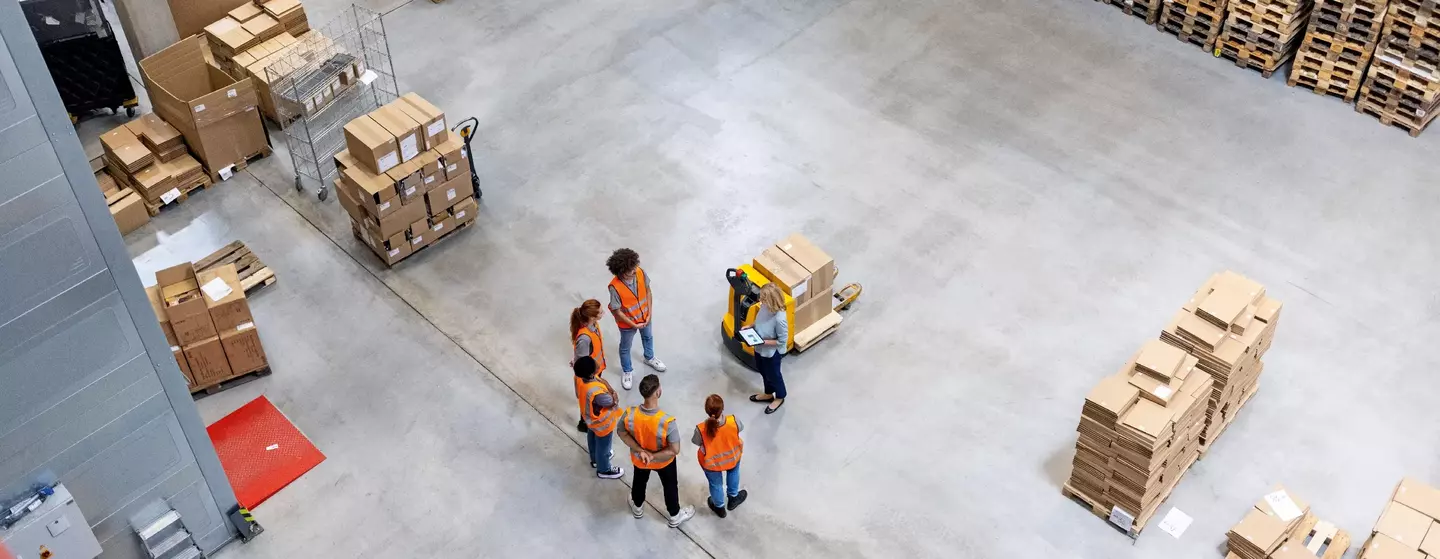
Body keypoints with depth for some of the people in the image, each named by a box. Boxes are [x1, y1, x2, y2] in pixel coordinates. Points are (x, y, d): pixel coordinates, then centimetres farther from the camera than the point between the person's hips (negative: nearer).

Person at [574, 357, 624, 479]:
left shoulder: (581, 378, -26)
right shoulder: (596, 393, -47)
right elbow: (613, 402, -29)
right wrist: (607, 386, -17)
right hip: (601, 423, -7)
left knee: (593, 438, 34)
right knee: (603, 446, 22)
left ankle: (595, 459, 63)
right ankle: (604, 470, 48)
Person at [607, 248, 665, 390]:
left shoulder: (640, 273, -25)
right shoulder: (615, 287, -38)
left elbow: (647, 291, -6)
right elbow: (616, 312, -25)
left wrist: (649, 314, -8)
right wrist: (634, 325, -18)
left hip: (644, 316, 5)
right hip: (627, 323, -5)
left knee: (648, 337, 32)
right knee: (625, 347, 23)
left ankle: (649, 358, 63)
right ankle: (626, 371, 51)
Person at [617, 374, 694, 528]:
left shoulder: (629, 415, -33)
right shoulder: (667, 422, -42)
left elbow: (623, 434, -13)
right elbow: (675, 450, -31)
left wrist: (640, 451, -14)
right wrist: (654, 456, -20)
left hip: (639, 459, 2)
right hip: (663, 461, -2)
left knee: (639, 481, 35)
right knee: (670, 486, 28)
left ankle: (637, 508, 63)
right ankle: (675, 516, 53)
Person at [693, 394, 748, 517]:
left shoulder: (701, 429, -39)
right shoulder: (733, 421, -36)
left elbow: (697, 442, -16)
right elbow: (740, 428, -11)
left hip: (711, 463, -1)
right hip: (732, 456, 1)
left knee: (716, 484, 31)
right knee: (733, 473, 38)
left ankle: (719, 507, 58)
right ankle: (733, 498, 61)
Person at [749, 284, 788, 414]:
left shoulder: (779, 319, -39)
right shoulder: (765, 306, -16)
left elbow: (782, 340, -27)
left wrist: (763, 342, -27)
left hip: (771, 352, -8)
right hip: (760, 348, 8)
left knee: (773, 375, 19)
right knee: (763, 372, 30)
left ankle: (779, 398, 47)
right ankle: (768, 394, 56)